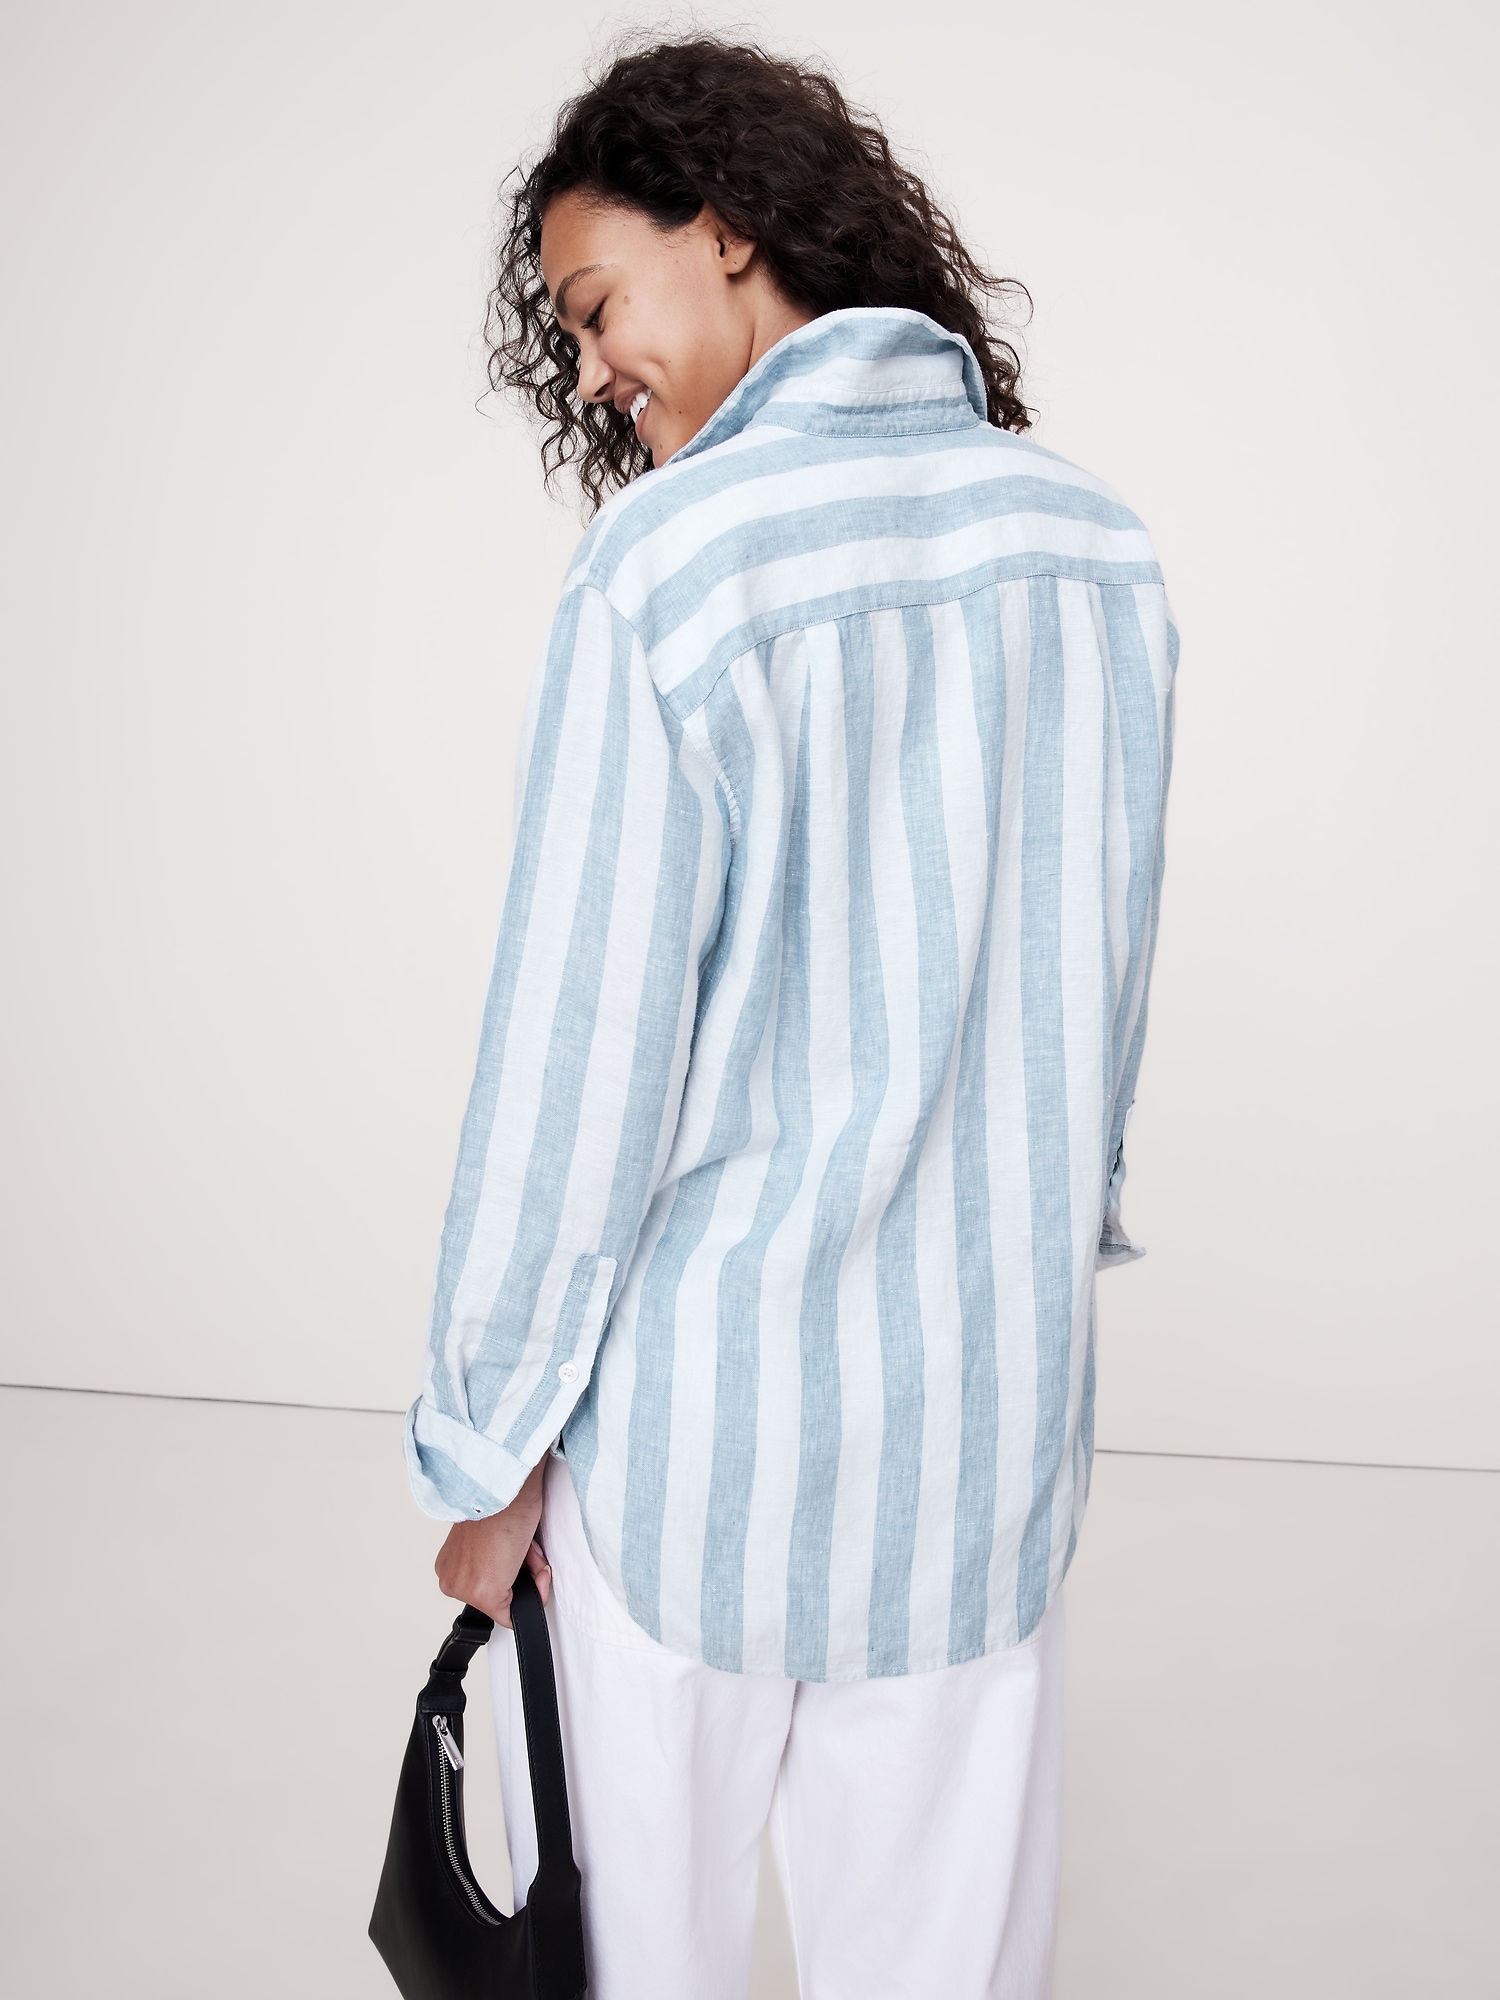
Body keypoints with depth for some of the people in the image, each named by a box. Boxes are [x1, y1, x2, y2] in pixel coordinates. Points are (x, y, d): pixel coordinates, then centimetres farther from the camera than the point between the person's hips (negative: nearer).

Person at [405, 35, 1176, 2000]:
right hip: (999, 1390, 5)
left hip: (705, 1404, -4)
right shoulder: (1102, 545, 1)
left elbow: (587, 1045, -15)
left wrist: (488, 1446, -4)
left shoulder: (670, 562, -16)